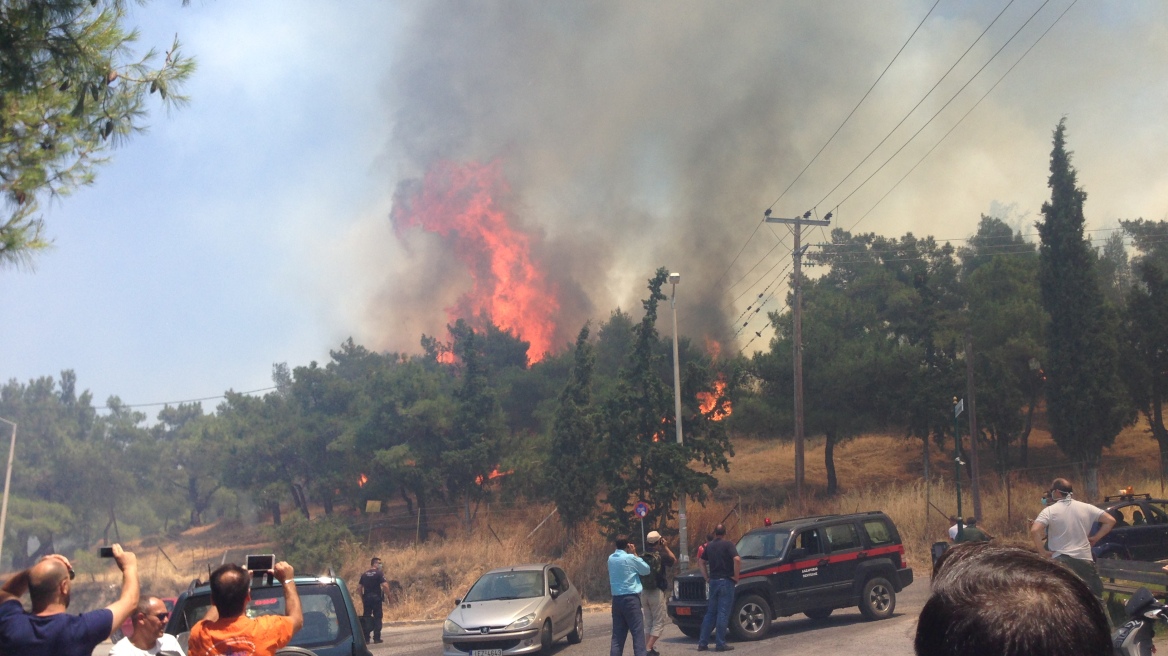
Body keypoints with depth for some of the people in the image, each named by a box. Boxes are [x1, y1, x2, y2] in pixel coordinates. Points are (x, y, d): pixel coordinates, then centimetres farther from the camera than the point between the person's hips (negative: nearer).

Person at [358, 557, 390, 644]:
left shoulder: (364, 574, 10)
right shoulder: (379, 573, -7)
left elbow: (359, 587, 10)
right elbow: (385, 586, -17)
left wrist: (362, 597, 18)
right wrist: (387, 594, -4)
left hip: (366, 598, 5)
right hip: (376, 598, -5)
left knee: (366, 617, 8)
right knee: (377, 617, 4)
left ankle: (366, 638, 7)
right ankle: (377, 638, 3)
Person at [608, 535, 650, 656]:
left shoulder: (611, 559, 8)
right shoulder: (630, 558, -11)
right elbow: (646, 570, 1)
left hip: (616, 599, 6)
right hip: (631, 598, -6)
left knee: (617, 635, 8)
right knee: (638, 633, -2)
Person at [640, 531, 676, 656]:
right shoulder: (661, 556, -13)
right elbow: (674, 561, 7)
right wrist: (666, 547, 9)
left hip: (644, 593, 5)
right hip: (657, 593, -5)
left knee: (648, 623, 17)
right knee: (659, 623, 1)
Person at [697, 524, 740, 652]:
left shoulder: (709, 546, 11)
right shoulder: (728, 544, -6)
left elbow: (701, 562, 18)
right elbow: (737, 559, -20)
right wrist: (736, 575, -10)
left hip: (713, 581, 5)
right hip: (726, 581, -5)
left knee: (710, 613, 12)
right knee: (723, 613, -2)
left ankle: (702, 643, 10)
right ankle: (720, 644, -2)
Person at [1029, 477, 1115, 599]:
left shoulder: (1050, 511, -7)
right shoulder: (1086, 508, 5)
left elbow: (1034, 531, -20)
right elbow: (1110, 520, 6)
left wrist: (1043, 552, -9)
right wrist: (1095, 538, 10)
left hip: (1060, 561, -3)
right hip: (1085, 560, 4)